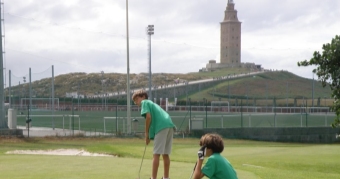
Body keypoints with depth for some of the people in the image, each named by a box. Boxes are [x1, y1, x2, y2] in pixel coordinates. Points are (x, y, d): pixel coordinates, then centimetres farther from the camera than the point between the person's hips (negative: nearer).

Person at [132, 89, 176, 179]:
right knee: (165, 154, 14)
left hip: (161, 127, -8)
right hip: (169, 125, 8)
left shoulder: (145, 102, 10)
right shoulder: (152, 104, 34)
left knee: (156, 154, -7)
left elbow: (148, 117, -5)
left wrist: (146, 133, 1)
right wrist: (150, 135, 17)